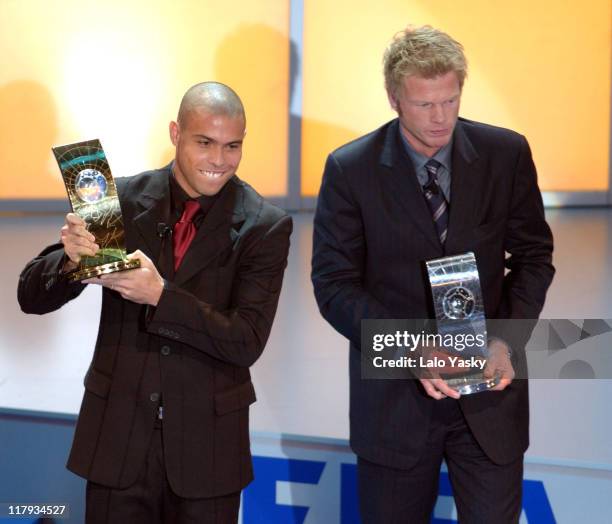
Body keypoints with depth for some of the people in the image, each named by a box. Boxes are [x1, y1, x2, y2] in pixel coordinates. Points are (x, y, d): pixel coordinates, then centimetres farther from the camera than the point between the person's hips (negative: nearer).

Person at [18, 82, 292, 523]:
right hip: (117, 433, 1)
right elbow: (32, 297, -1)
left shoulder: (265, 226, -8)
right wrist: (71, 260, -23)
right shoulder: (120, 200, -3)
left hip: (207, 442, -1)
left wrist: (159, 295, -27)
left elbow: (247, 342, -15)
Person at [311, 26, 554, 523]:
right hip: (394, 395, -1)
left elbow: (534, 254, 5)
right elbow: (335, 286, -7)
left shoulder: (506, 153, -2)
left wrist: (507, 340, -11)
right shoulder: (350, 169, -7)